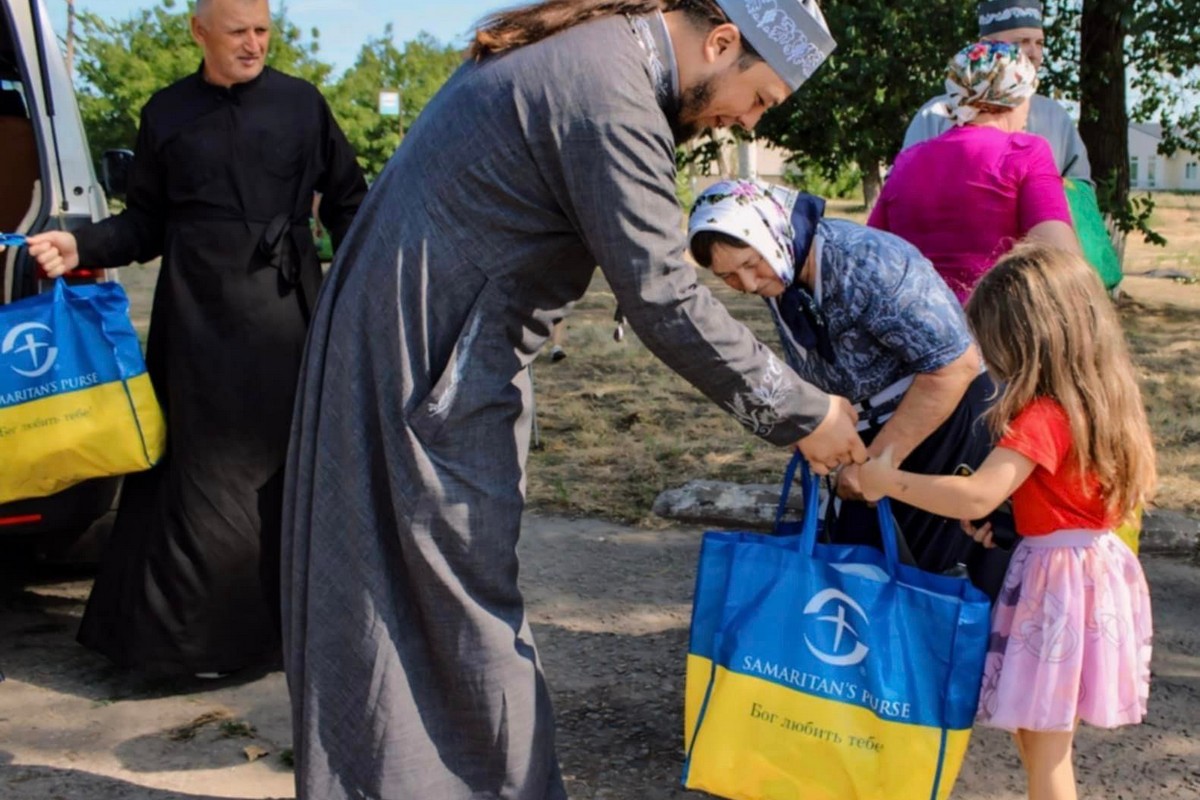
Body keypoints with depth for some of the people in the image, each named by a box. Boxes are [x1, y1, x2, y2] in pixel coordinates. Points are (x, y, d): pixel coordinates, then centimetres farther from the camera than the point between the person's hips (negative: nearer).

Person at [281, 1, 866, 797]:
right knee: (460, 616, 0)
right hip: (425, 368, -10)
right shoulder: (610, 91, -20)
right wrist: (800, 411, -15)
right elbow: (664, 300, -22)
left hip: (406, 337, 10)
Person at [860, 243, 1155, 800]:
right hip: (1099, 564, 9)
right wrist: (1002, 516, 4)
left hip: (1056, 580, -9)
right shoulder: (1103, 398, 6)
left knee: (1045, 743, 4)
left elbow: (976, 497, -29)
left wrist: (889, 481, -21)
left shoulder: (1044, 417, -22)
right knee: (1034, 727, 21)